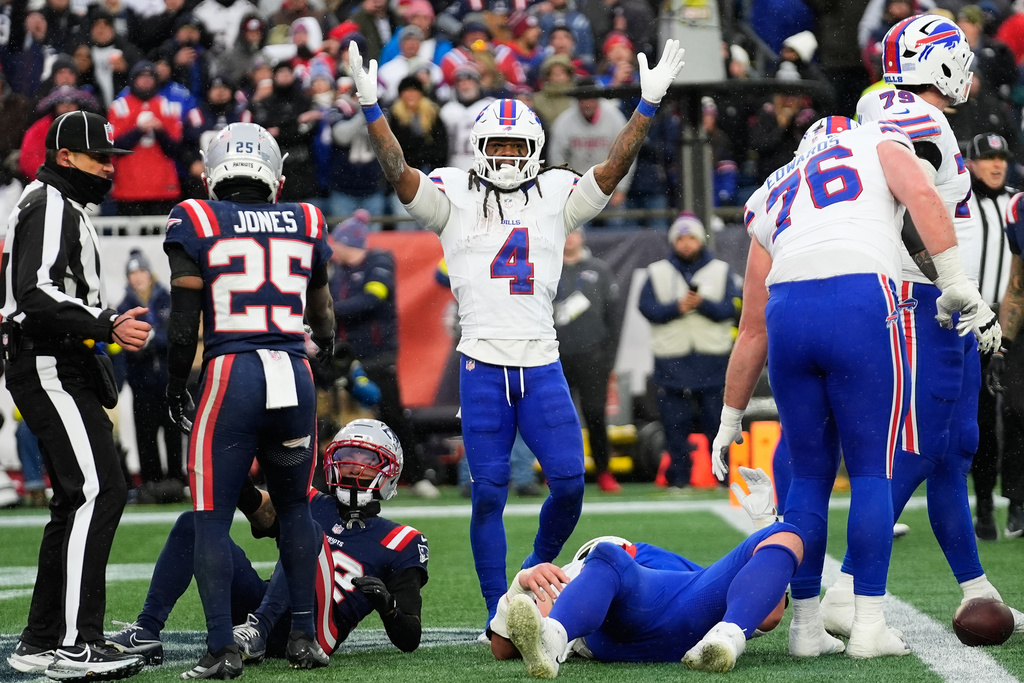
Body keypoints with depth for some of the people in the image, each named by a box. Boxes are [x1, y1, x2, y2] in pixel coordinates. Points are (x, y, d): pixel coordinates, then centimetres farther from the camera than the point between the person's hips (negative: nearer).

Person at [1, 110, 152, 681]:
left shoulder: (63, 207, 22)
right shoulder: (51, 206, -11)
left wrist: (107, 321, 21)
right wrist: (106, 325, -30)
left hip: (63, 369, 11)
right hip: (51, 369, -11)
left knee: (77, 503, 12)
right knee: (100, 490, -17)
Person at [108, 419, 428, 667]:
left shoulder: (401, 544, 14)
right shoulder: (315, 505, 25)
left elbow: (409, 640, 8)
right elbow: (266, 511, 1)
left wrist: (387, 602, -14)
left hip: (312, 629, -5)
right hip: (263, 610, 5)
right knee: (193, 524, -2)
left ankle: (255, 631, -44)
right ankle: (147, 632, -15)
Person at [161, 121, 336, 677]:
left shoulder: (195, 223, 2)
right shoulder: (305, 223, 13)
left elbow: (184, 320, -2)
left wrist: (175, 385, 13)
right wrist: (325, 342, 51)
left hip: (230, 376, -3)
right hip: (294, 375, 3)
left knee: (212, 517, 4)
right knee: (294, 507, 20)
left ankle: (222, 648, -3)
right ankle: (304, 636, 18)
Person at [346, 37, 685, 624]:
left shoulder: (556, 196, 10)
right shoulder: (454, 197, 5)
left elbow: (614, 168, 1)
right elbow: (399, 172, -7)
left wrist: (648, 106, -9)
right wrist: (372, 108, -18)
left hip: (542, 365, 2)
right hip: (483, 366, -2)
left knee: (569, 483, -4)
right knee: (489, 493, -1)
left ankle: (538, 573, 22)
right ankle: (499, 614, 6)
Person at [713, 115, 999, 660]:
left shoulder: (771, 197, 32)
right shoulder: (879, 144, 24)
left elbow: (752, 331, 31)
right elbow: (922, 196, -2)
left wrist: (731, 418, 35)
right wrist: (957, 288, -5)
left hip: (788, 312, 4)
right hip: (860, 302, -4)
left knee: (809, 474, 14)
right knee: (871, 470, 4)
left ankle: (806, 625, 14)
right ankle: (868, 625, 2)